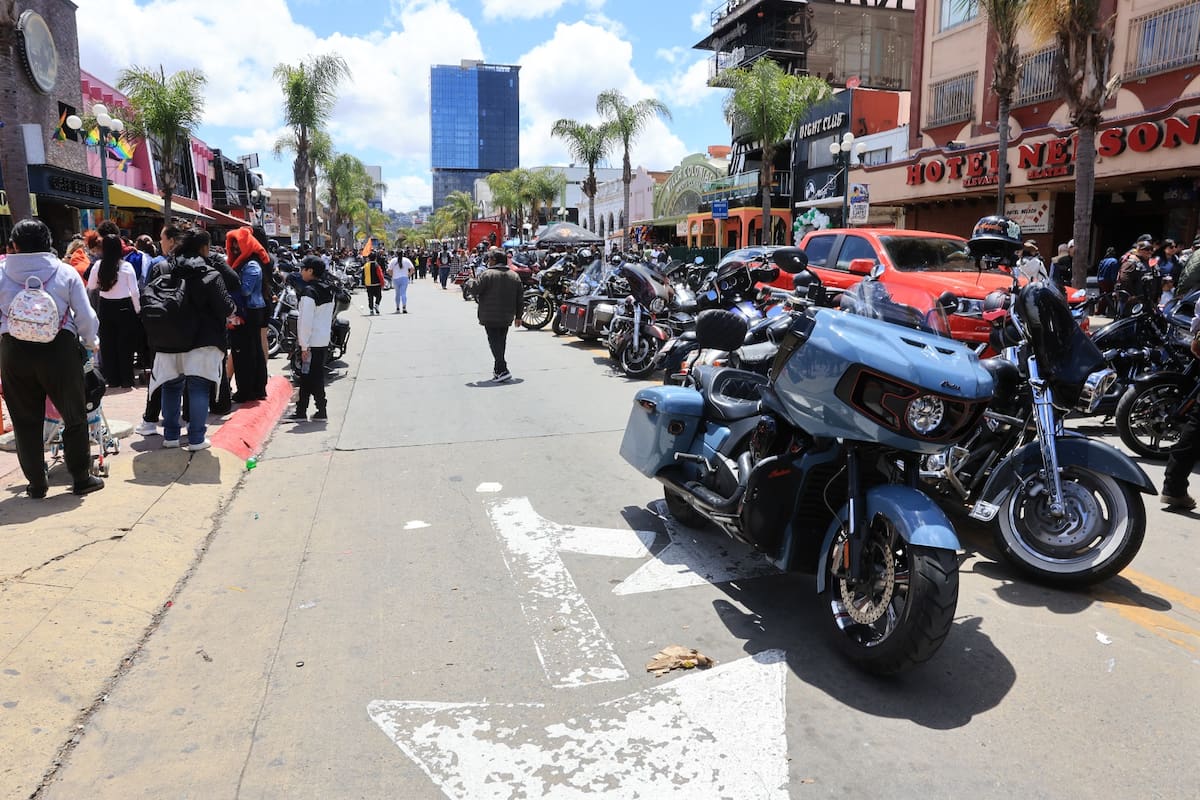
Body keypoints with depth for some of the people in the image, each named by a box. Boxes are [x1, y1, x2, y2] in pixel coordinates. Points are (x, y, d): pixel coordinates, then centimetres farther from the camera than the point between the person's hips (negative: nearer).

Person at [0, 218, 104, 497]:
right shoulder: (65, 272, -2)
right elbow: (85, 315, -2)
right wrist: (91, 342, 15)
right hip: (59, 348, -1)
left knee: (26, 420, 12)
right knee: (74, 416, 11)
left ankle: (36, 483, 19)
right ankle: (81, 478, 16)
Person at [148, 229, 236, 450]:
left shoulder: (164, 271, 4)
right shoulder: (210, 275, -12)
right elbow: (226, 307, -15)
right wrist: (233, 308, 6)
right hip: (202, 342, -5)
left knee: (171, 387, 15)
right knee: (199, 389, 1)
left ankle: (170, 435, 21)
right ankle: (196, 438, 3)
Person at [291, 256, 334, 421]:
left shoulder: (309, 291, -17)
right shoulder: (328, 290, 10)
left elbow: (306, 320, -20)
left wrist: (304, 346, -16)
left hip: (311, 343, -9)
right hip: (324, 341, 9)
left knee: (312, 378, 0)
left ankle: (321, 411, 4)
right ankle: (301, 410, 21)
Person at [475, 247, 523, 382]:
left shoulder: (487, 274, -11)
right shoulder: (514, 275, 9)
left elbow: (476, 291, -11)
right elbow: (519, 298, 10)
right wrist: (518, 316, 15)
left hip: (490, 316, -6)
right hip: (507, 316, 6)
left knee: (494, 341, -5)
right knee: (501, 341, 15)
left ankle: (502, 370, -16)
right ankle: (498, 369, 23)